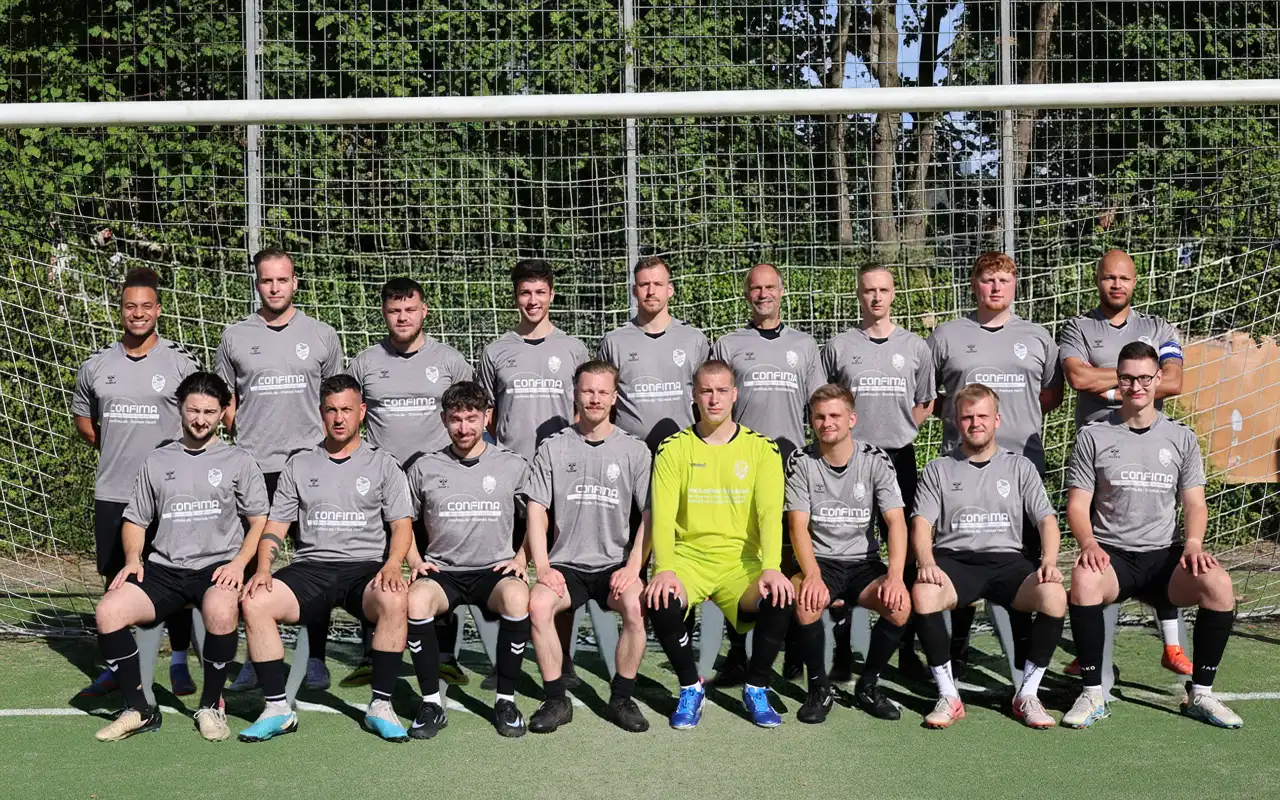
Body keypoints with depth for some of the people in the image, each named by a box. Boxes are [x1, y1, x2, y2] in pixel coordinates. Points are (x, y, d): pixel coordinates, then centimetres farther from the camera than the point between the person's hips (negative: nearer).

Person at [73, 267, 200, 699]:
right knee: (117, 580, 10)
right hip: (112, 492, 3)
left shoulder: (180, 362, -2)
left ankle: (179, 664, 15)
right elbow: (82, 416, 21)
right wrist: (110, 447, 9)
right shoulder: (96, 366, 7)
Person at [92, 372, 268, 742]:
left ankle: (211, 706, -16)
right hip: (164, 568, 3)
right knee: (108, 611, -22)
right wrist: (133, 559, 1)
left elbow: (260, 521, 6)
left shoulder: (238, 461, 8)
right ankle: (139, 710, -9)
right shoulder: (156, 461, 16)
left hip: (217, 566, -3)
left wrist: (239, 562, -10)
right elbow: (136, 519, 20)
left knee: (221, 610, -37)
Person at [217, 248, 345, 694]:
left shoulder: (321, 336, 8)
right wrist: (244, 433, 4)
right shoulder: (235, 337, 8)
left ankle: (316, 659, 11)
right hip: (253, 467, 1)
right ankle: (255, 659, 14)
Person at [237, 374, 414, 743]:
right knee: (254, 603, -25)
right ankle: (277, 708, -16)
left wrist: (392, 565, -15)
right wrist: (263, 570, -6)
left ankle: (380, 705, -22)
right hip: (311, 567, 2)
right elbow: (275, 525, 13)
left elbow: (402, 524, 5)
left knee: (395, 600, -35)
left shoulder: (382, 464, 12)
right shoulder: (299, 465, 16)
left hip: (365, 567, -2)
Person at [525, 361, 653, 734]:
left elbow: (651, 514, 2)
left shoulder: (634, 450, 5)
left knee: (636, 604, -31)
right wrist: (542, 566, -8)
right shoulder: (553, 448, 7)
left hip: (615, 564, 0)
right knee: (538, 603, -29)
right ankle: (556, 700, -13)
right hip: (567, 563, 1)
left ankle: (622, 699, -12)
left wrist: (633, 567, -11)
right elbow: (537, 509, 3)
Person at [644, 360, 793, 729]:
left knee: (781, 600, -29)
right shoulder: (673, 448, 4)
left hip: (741, 561, 0)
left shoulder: (762, 449, 5)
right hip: (688, 557, 0)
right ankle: (690, 687, -4)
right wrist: (664, 569, -23)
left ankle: (756, 687, -1)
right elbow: (662, 515, -6)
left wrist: (771, 568, -24)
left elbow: (770, 513, -6)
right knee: (660, 601, -32)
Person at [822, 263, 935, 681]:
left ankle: (907, 650, 11)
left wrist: (896, 429, 7)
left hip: (899, 458, 1)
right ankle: (843, 653, 5)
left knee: (905, 553, 3)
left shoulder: (915, 346, 9)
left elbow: (926, 404, 17)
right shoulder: (838, 346, 5)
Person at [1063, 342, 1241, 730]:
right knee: (1083, 581, -37)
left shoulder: (1181, 438, 10)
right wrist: (1088, 543, -19)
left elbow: (1194, 503, 9)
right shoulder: (1094, 436, 3)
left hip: (1164, 554, 2)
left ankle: (1199, 694, -10)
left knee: (1219, 584, -29)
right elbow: (1077, 504, 1)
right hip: (1111, 553, -2)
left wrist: (1193, 543, -11)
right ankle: (1093, 694, -21)